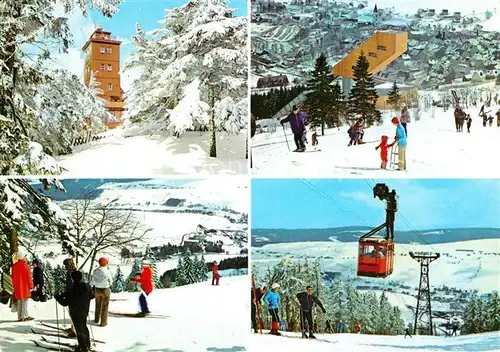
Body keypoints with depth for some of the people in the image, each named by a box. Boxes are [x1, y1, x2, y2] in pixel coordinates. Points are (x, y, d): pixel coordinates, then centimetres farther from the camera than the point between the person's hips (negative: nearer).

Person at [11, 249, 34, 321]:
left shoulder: (14, 266, 9)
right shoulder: (25, 265, -13)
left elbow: (13, 277, 15)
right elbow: (28, 277, -12)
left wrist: (14, 287, 21)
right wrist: (31, 286, -4)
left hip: (17, 287, 7)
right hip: (24, 286, -7)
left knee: (19, 302, 11)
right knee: (25, 301, -4)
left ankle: (20, 317, 11)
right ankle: (25, 316, -6)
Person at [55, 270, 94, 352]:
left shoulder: (72, 290, -26)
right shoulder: (87, 286, -9)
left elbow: (65, 303, -20)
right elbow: (92, 296, 6)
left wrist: (58, 296, -6)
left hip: (76, 314, -6)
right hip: (84, 312, 6)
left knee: (79, 330, 7)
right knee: (84, 327, 23)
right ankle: (87, 345, 36)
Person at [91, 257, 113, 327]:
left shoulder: (95, 271, -9)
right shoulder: (107, 272, -21)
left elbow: (92, 281, -3)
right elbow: (110, 282, -12)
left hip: (97, 289, 4)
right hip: (106, 290, -4)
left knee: (98, 305, 24)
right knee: (105, 306, 11)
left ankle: (97, 319, 39)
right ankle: (103, 322, 16)